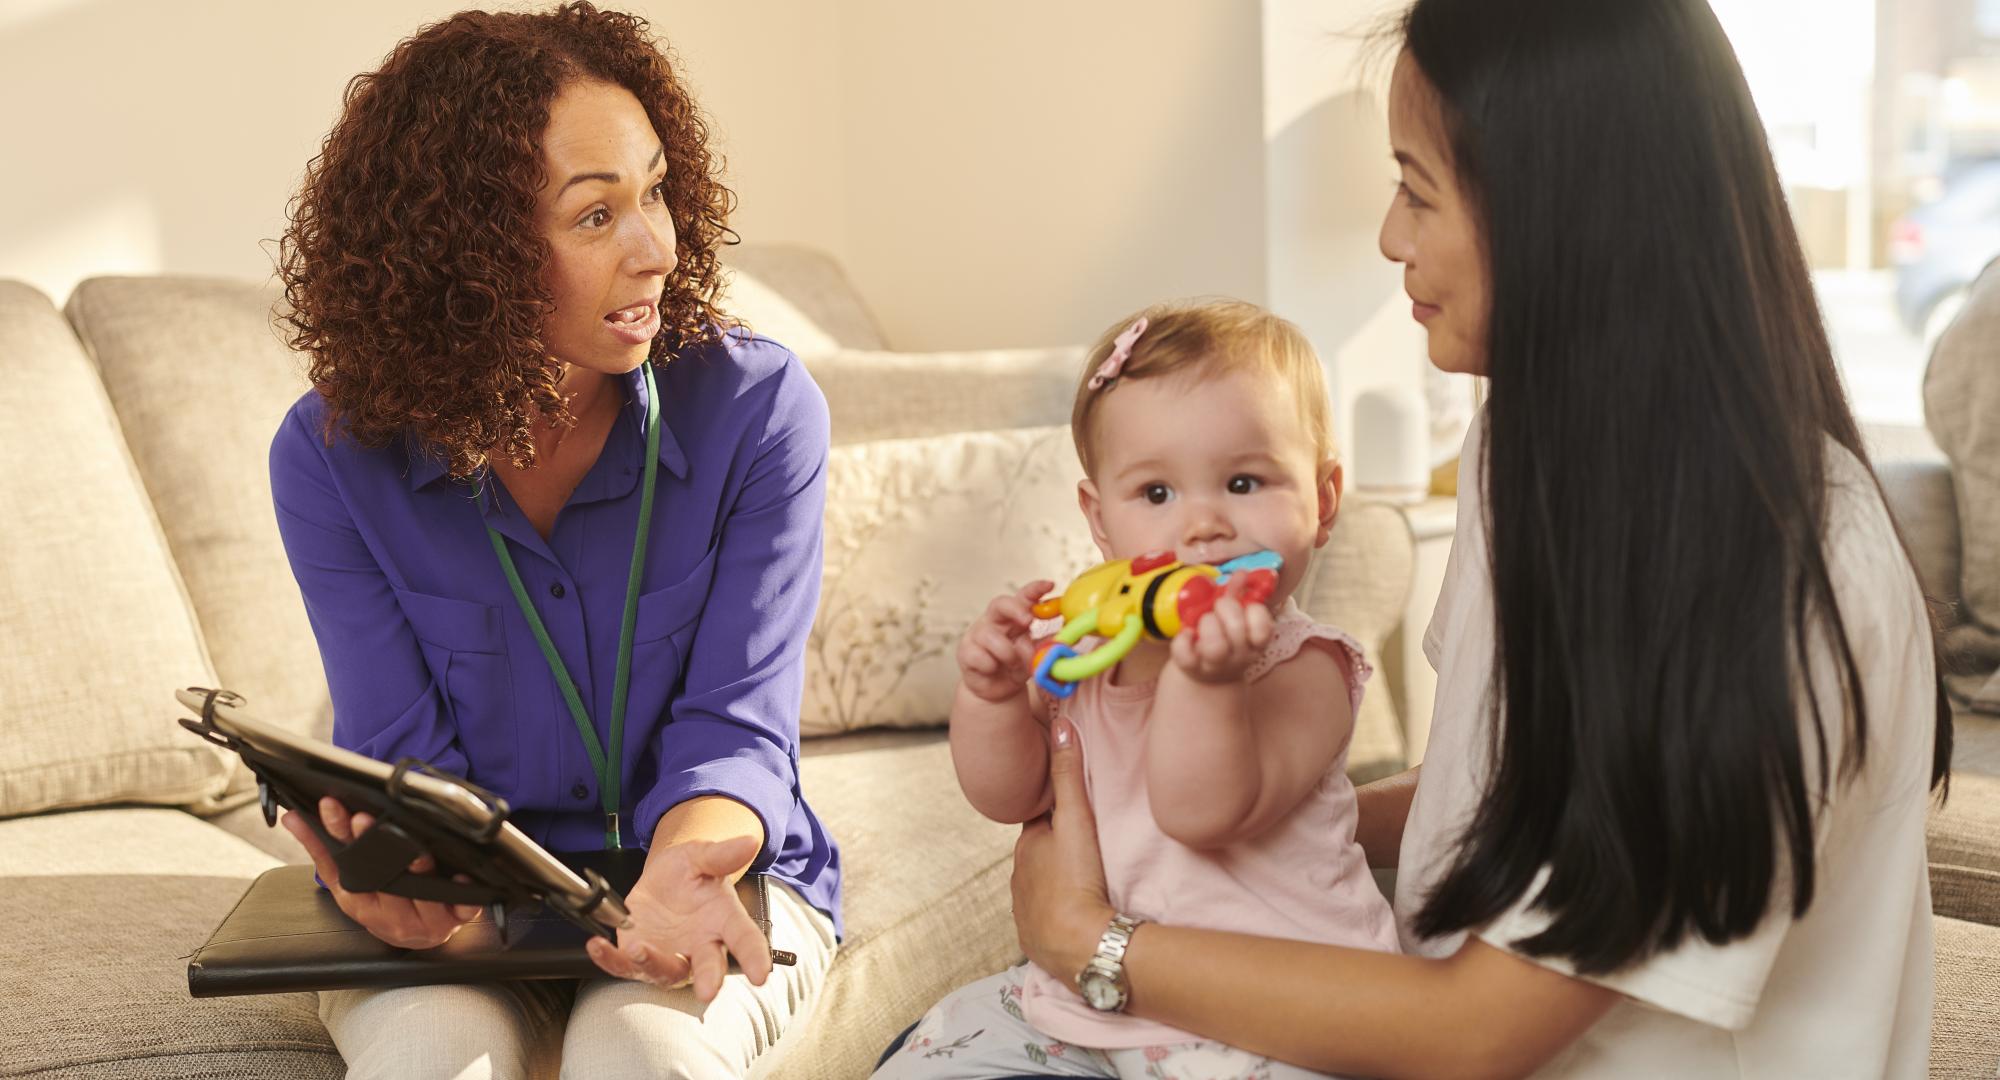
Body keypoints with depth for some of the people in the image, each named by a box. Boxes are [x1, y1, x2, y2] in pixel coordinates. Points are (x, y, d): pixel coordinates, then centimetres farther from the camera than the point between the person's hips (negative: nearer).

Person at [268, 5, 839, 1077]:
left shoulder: (757, 406, -13)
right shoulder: (331, 457, -10)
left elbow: (734, 729, -14)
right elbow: (409, 755, -9)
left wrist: (681, 873, -38)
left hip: (715, 867, 0)